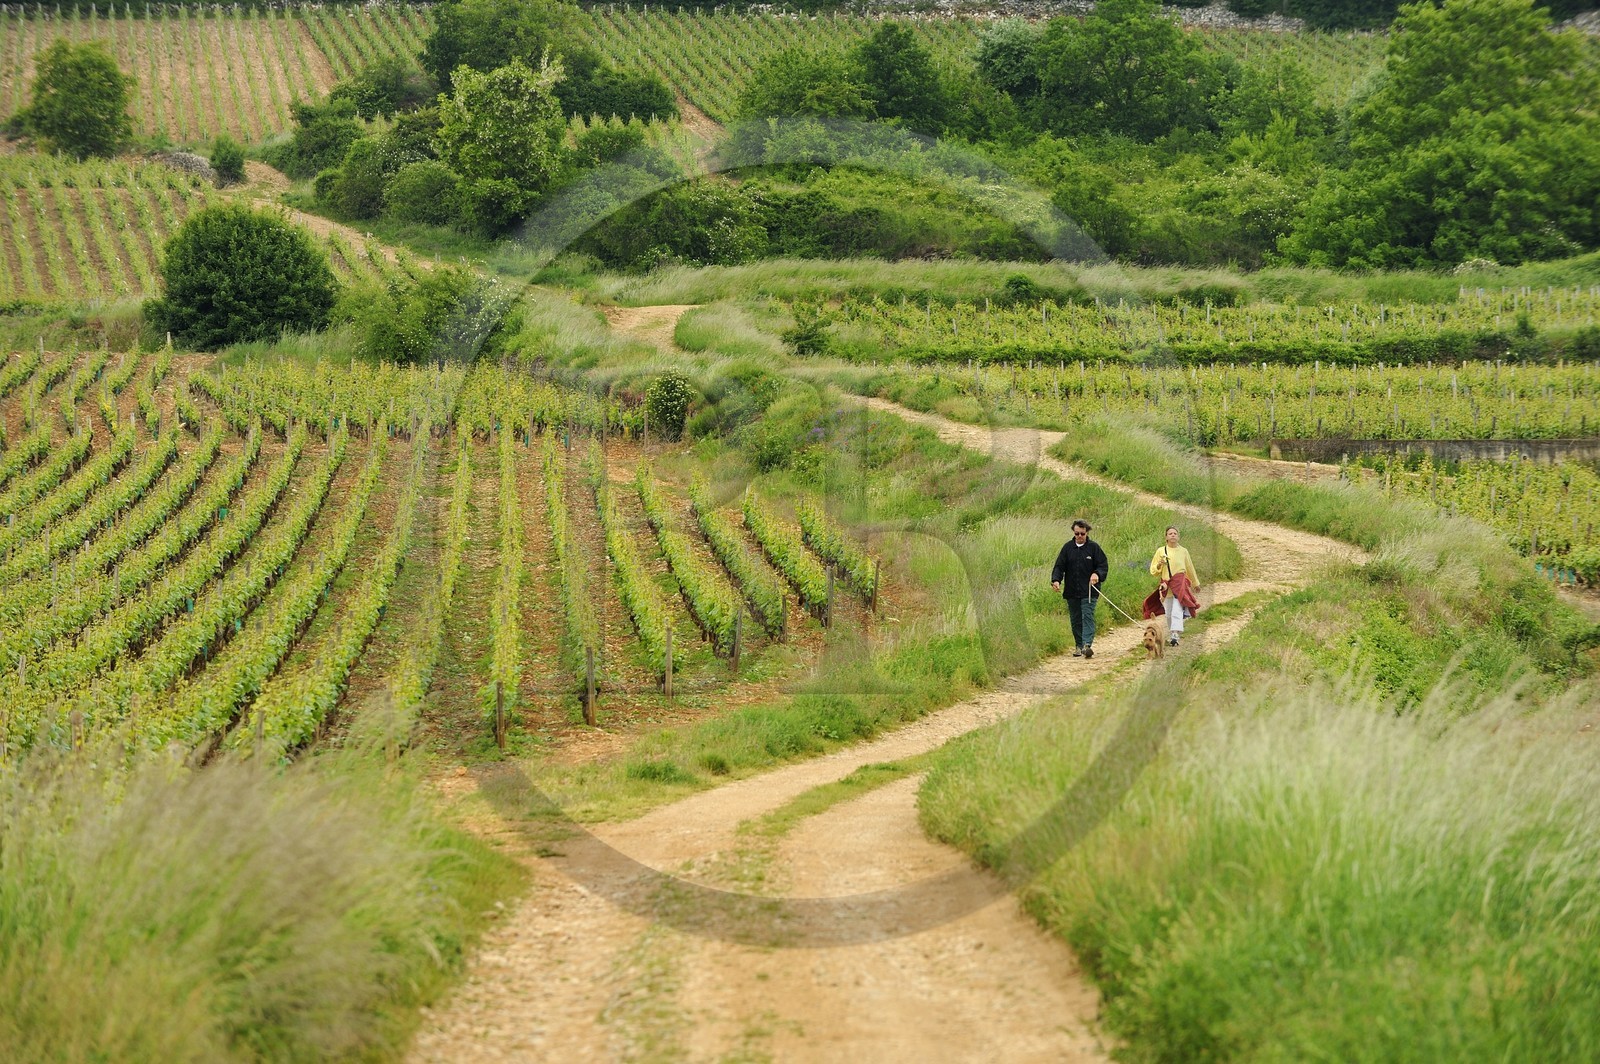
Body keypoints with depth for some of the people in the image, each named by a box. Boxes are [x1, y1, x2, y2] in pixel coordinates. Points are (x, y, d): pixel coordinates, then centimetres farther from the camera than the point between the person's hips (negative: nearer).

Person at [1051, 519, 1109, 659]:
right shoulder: (1067, 547, 7)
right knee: (1075, 620, 8)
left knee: (1087, 616, -14)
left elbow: (1103, 565, 1)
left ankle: (1087, 644, -24)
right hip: (1071, 591, 3)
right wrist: (1056, 580, -13)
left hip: (1088, 591, -3)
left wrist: (1097, 574, -21)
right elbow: (1059, 566, 5)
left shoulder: (1093, 547, 1)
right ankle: (1079, 646, 18)